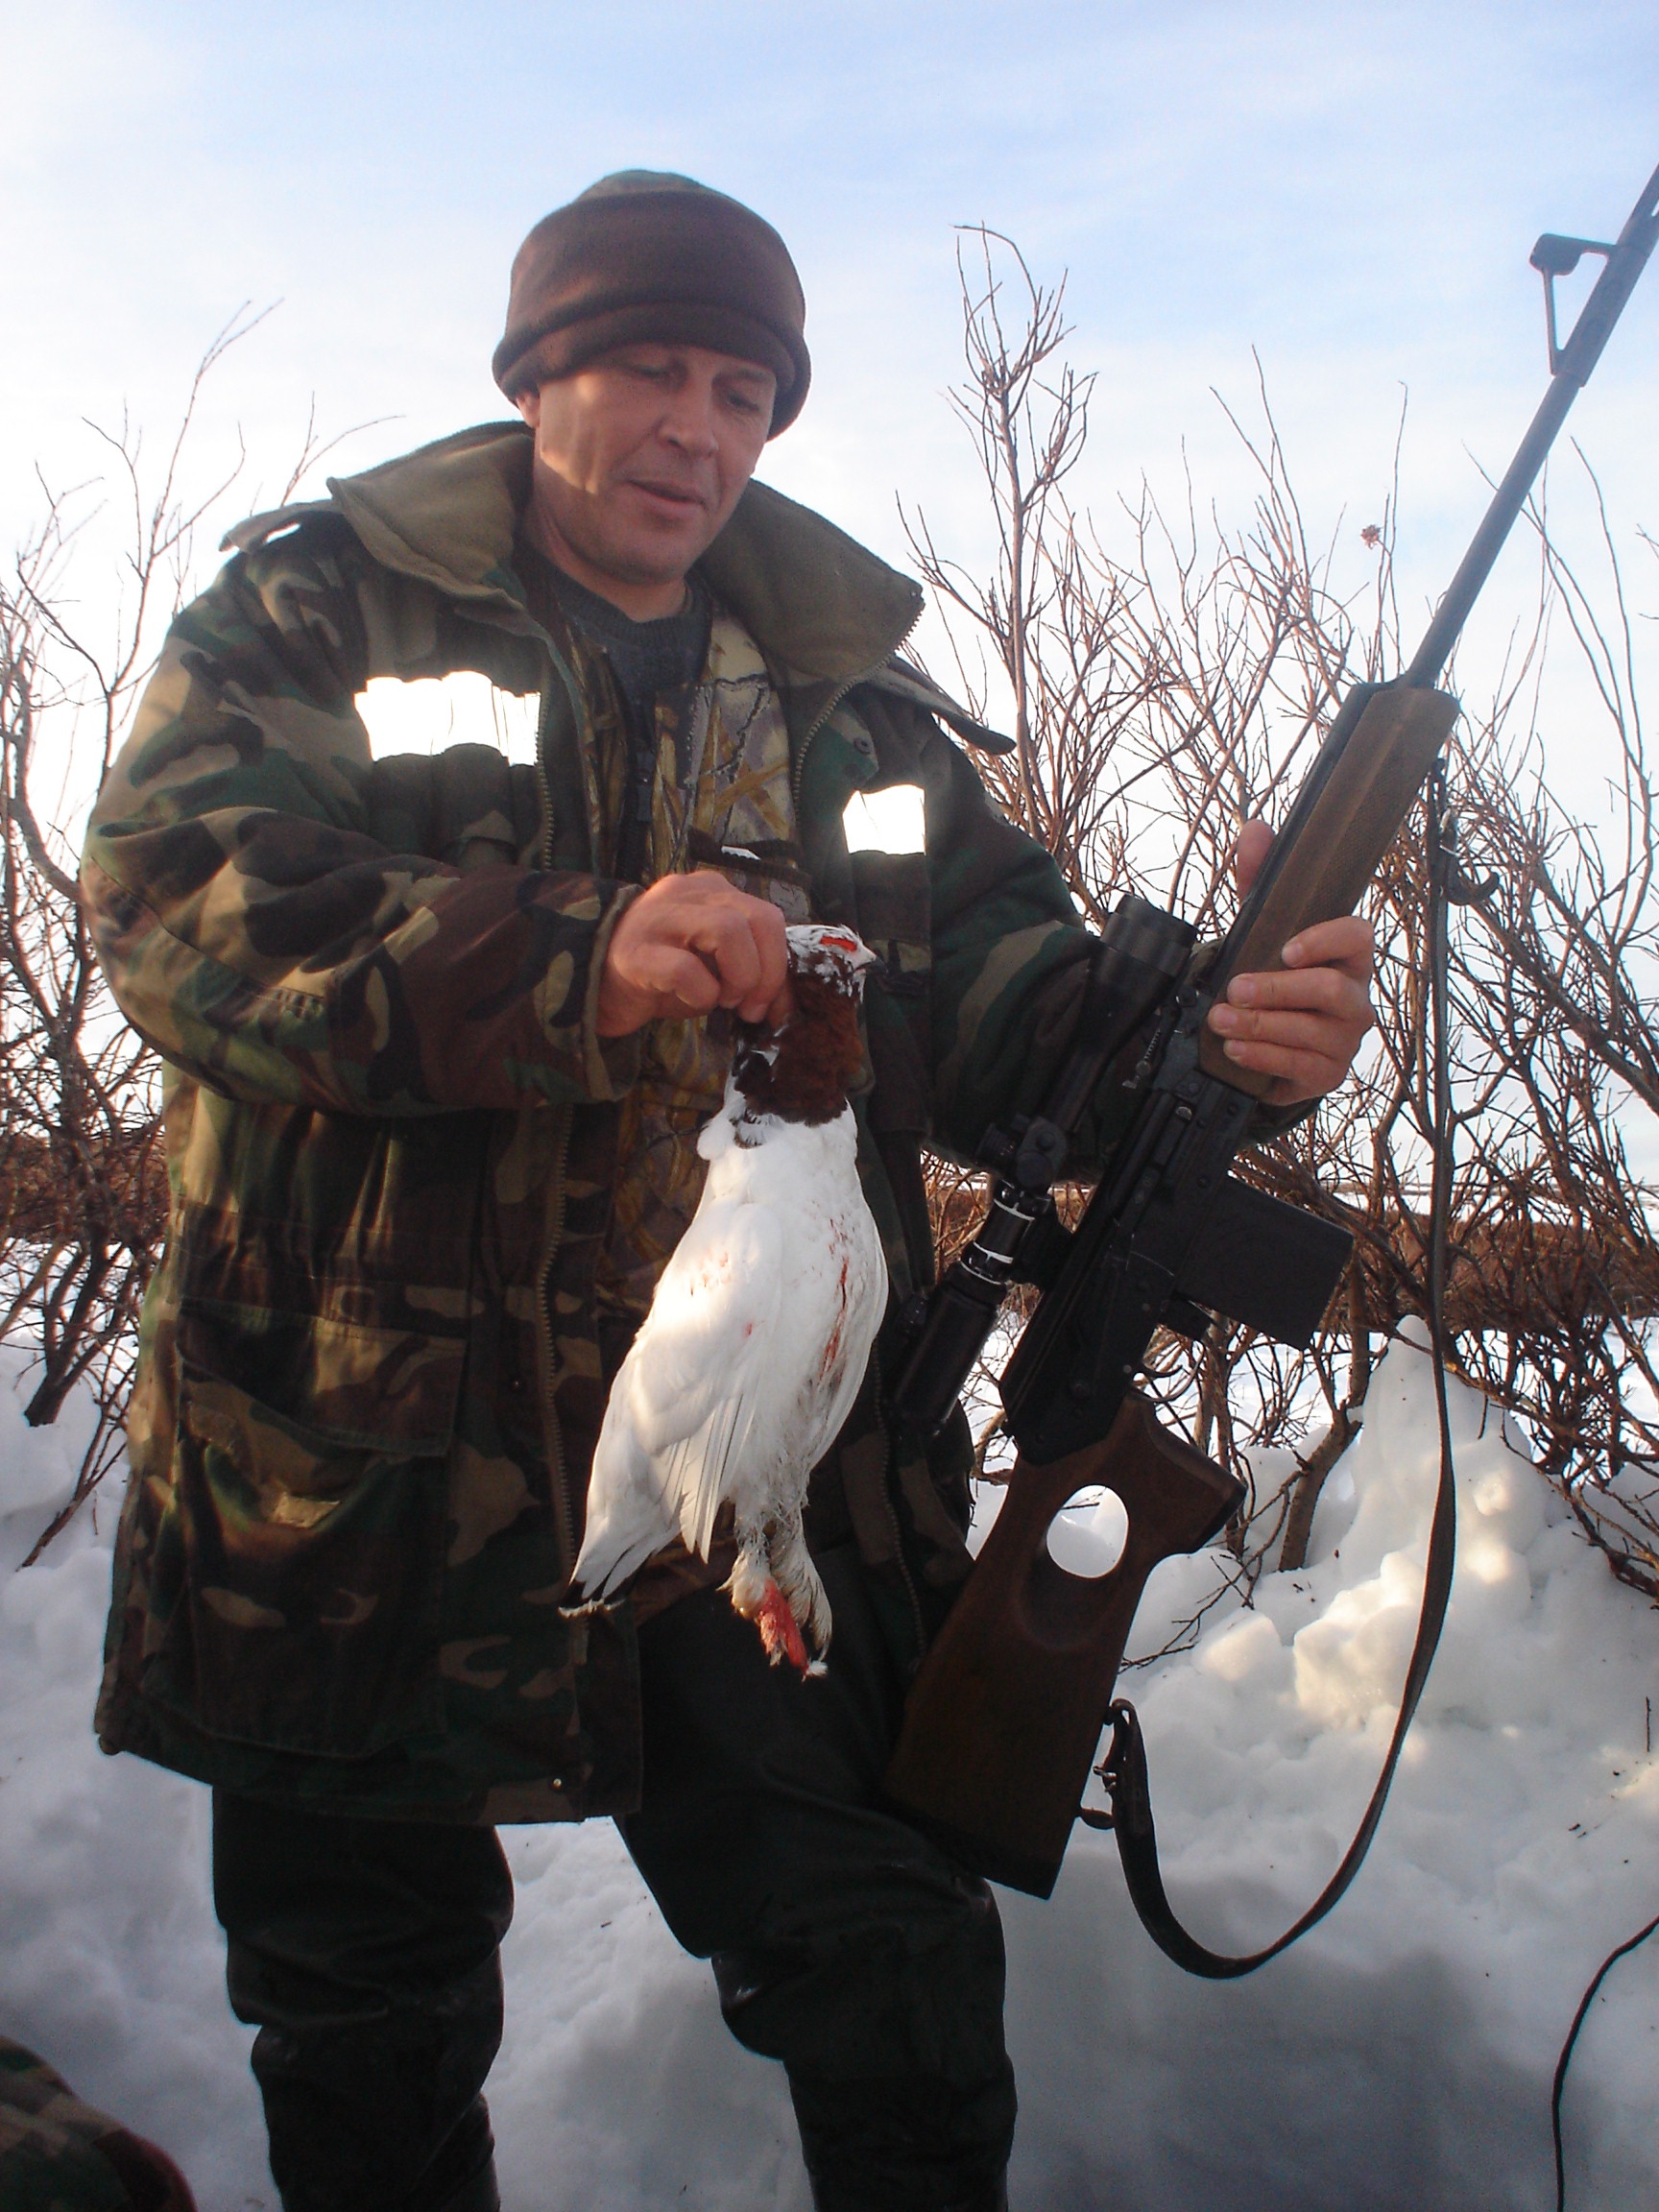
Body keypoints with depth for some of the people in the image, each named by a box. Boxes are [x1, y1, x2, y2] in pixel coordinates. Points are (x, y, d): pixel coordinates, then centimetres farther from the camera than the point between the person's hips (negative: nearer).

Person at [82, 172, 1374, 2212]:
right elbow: (175, 884, -16)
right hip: (351, 1483, -1)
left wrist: (1198, 1030, -23)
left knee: (899, 1992, 2)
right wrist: (571, 963, -32)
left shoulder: (837, 694, 9)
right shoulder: (318, 612, 1)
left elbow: (989, 989, 0)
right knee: (366, 2042, 17)